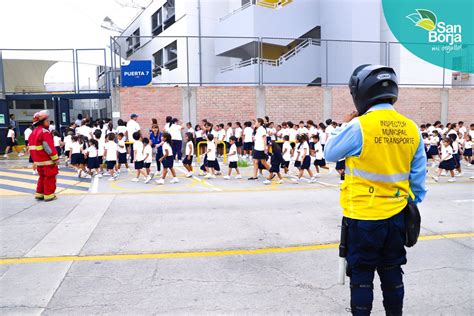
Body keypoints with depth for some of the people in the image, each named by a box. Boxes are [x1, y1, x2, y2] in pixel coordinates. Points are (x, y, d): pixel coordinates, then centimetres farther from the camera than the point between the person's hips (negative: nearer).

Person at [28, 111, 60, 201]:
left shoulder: (33, 132, 14)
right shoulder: (45, 132, -16)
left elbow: (31, 146, 17)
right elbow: (49, 147, -22)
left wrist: (35, 159, 23)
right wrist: (56, 158, -18)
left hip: (38, 160, 9)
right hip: (47, 160, -9)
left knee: (42, 177, 20)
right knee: (50, 177, 0)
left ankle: (39, 194, 24)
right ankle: (48, 195, 4)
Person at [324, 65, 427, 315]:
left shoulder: (358, 127, -18)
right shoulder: (411, 129, -1)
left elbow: (330, 154, -3)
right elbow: (418, 177, 5)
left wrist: (343, 126, 9)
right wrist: (413, 203, 17)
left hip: (363, 217, -5)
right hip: (397, 216, 5)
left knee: (361, 275, 10)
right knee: (392, 272, 20)